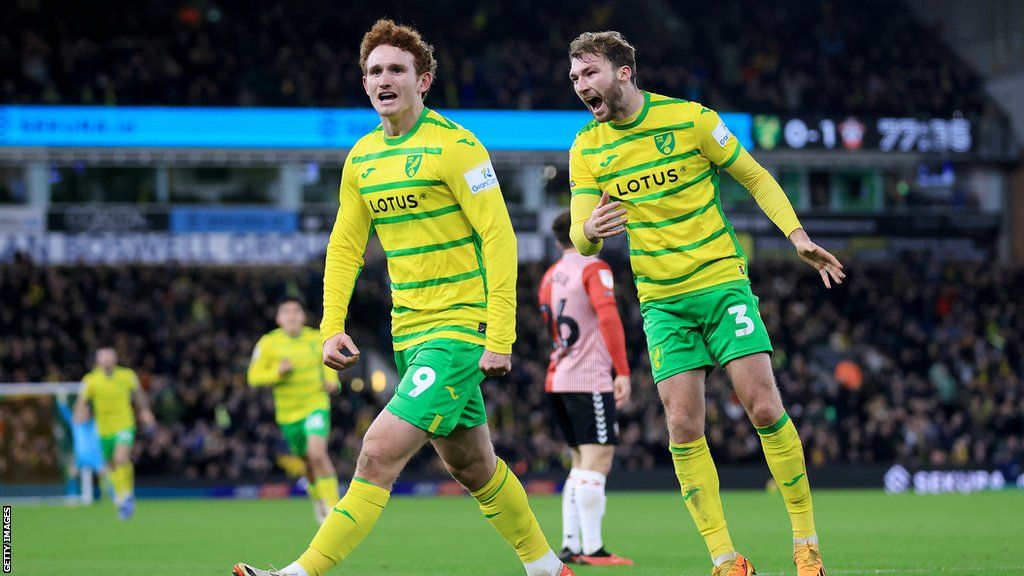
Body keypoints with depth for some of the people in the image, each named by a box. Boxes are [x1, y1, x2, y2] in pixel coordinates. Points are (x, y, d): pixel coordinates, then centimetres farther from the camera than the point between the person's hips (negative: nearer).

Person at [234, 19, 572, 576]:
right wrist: (332, 327, 3)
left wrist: (499, 338, -19)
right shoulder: (362, 157, 10)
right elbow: (345, 246, 16)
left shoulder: (454, 146, -12)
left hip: (458, 328, -8)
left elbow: (499, 238, -14)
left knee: (379, 453, -16)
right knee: (472, 466, 17)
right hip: (408, 333, 8)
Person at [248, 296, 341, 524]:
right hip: (288, 413, 1)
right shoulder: (268, 343, -7)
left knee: (317, 453, -24)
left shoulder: (317, 339, -2)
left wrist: (332, 381, -3)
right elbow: (253, 376, -6)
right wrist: (277, 371, -22)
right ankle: (317, 498, 45)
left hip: (316, 405, -1)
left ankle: (333, 507, -18)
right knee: (308, 461, 14)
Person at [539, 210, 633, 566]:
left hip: (558, 379, 8)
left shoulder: (549, 277, 18)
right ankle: (592, 549, -17)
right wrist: (623, 372, -19)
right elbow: (608, 319, -18)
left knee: (582, 463, 13)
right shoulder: (594, 269, -5)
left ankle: (570, 545, 8)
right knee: (597, 460, -10)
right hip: (590, 380, -8)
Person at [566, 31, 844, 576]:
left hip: (722, 282, -2)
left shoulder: (689, 118, -7)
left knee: (764, 408, -9)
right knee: (683, 427, -7)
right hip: (661, 301, 2)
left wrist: (798, 236, -9)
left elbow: (756, 177, 3)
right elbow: (580, 238, -2)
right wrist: (590, 232, -27)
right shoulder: (586, 149, 1)